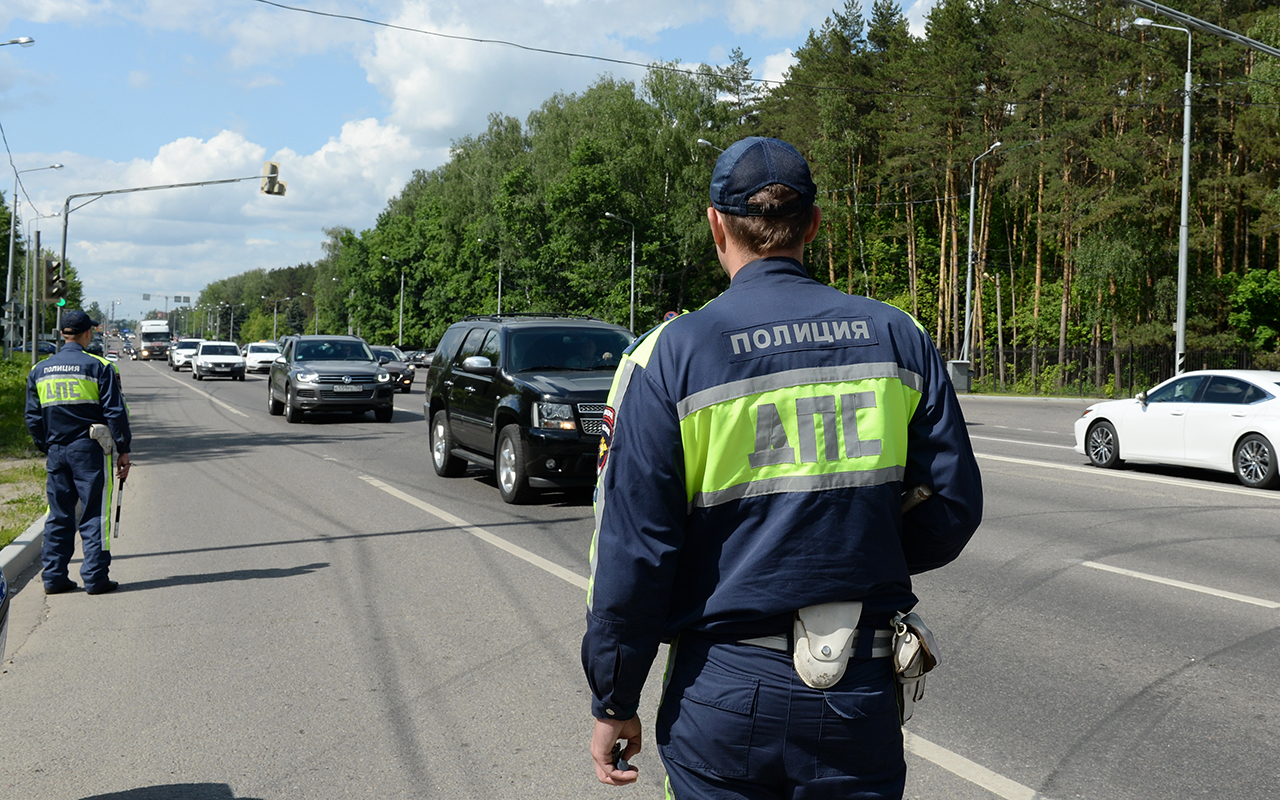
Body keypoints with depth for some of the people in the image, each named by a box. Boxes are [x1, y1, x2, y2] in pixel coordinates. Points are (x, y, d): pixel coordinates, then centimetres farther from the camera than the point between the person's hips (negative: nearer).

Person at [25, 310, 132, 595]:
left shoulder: (38, 371, 9)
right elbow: (115, 413, -9)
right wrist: (123, 450, -3)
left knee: (58, 515, 12)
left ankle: (54, 577, 13)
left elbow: (33, 418, 10)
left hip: (56, 452, 5)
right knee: (94, 514, 0)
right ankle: (95, 577, 0)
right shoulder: (99, 367, -7)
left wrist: (48, 449, 20)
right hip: (89, 452, -5)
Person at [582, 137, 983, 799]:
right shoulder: (897, 337, -1)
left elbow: (632, 547, -9)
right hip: (864, 694, 2)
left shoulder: (670, 354, -9)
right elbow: (952, 506, 3)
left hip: (724, 692, -2)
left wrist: (613, 704, 1)